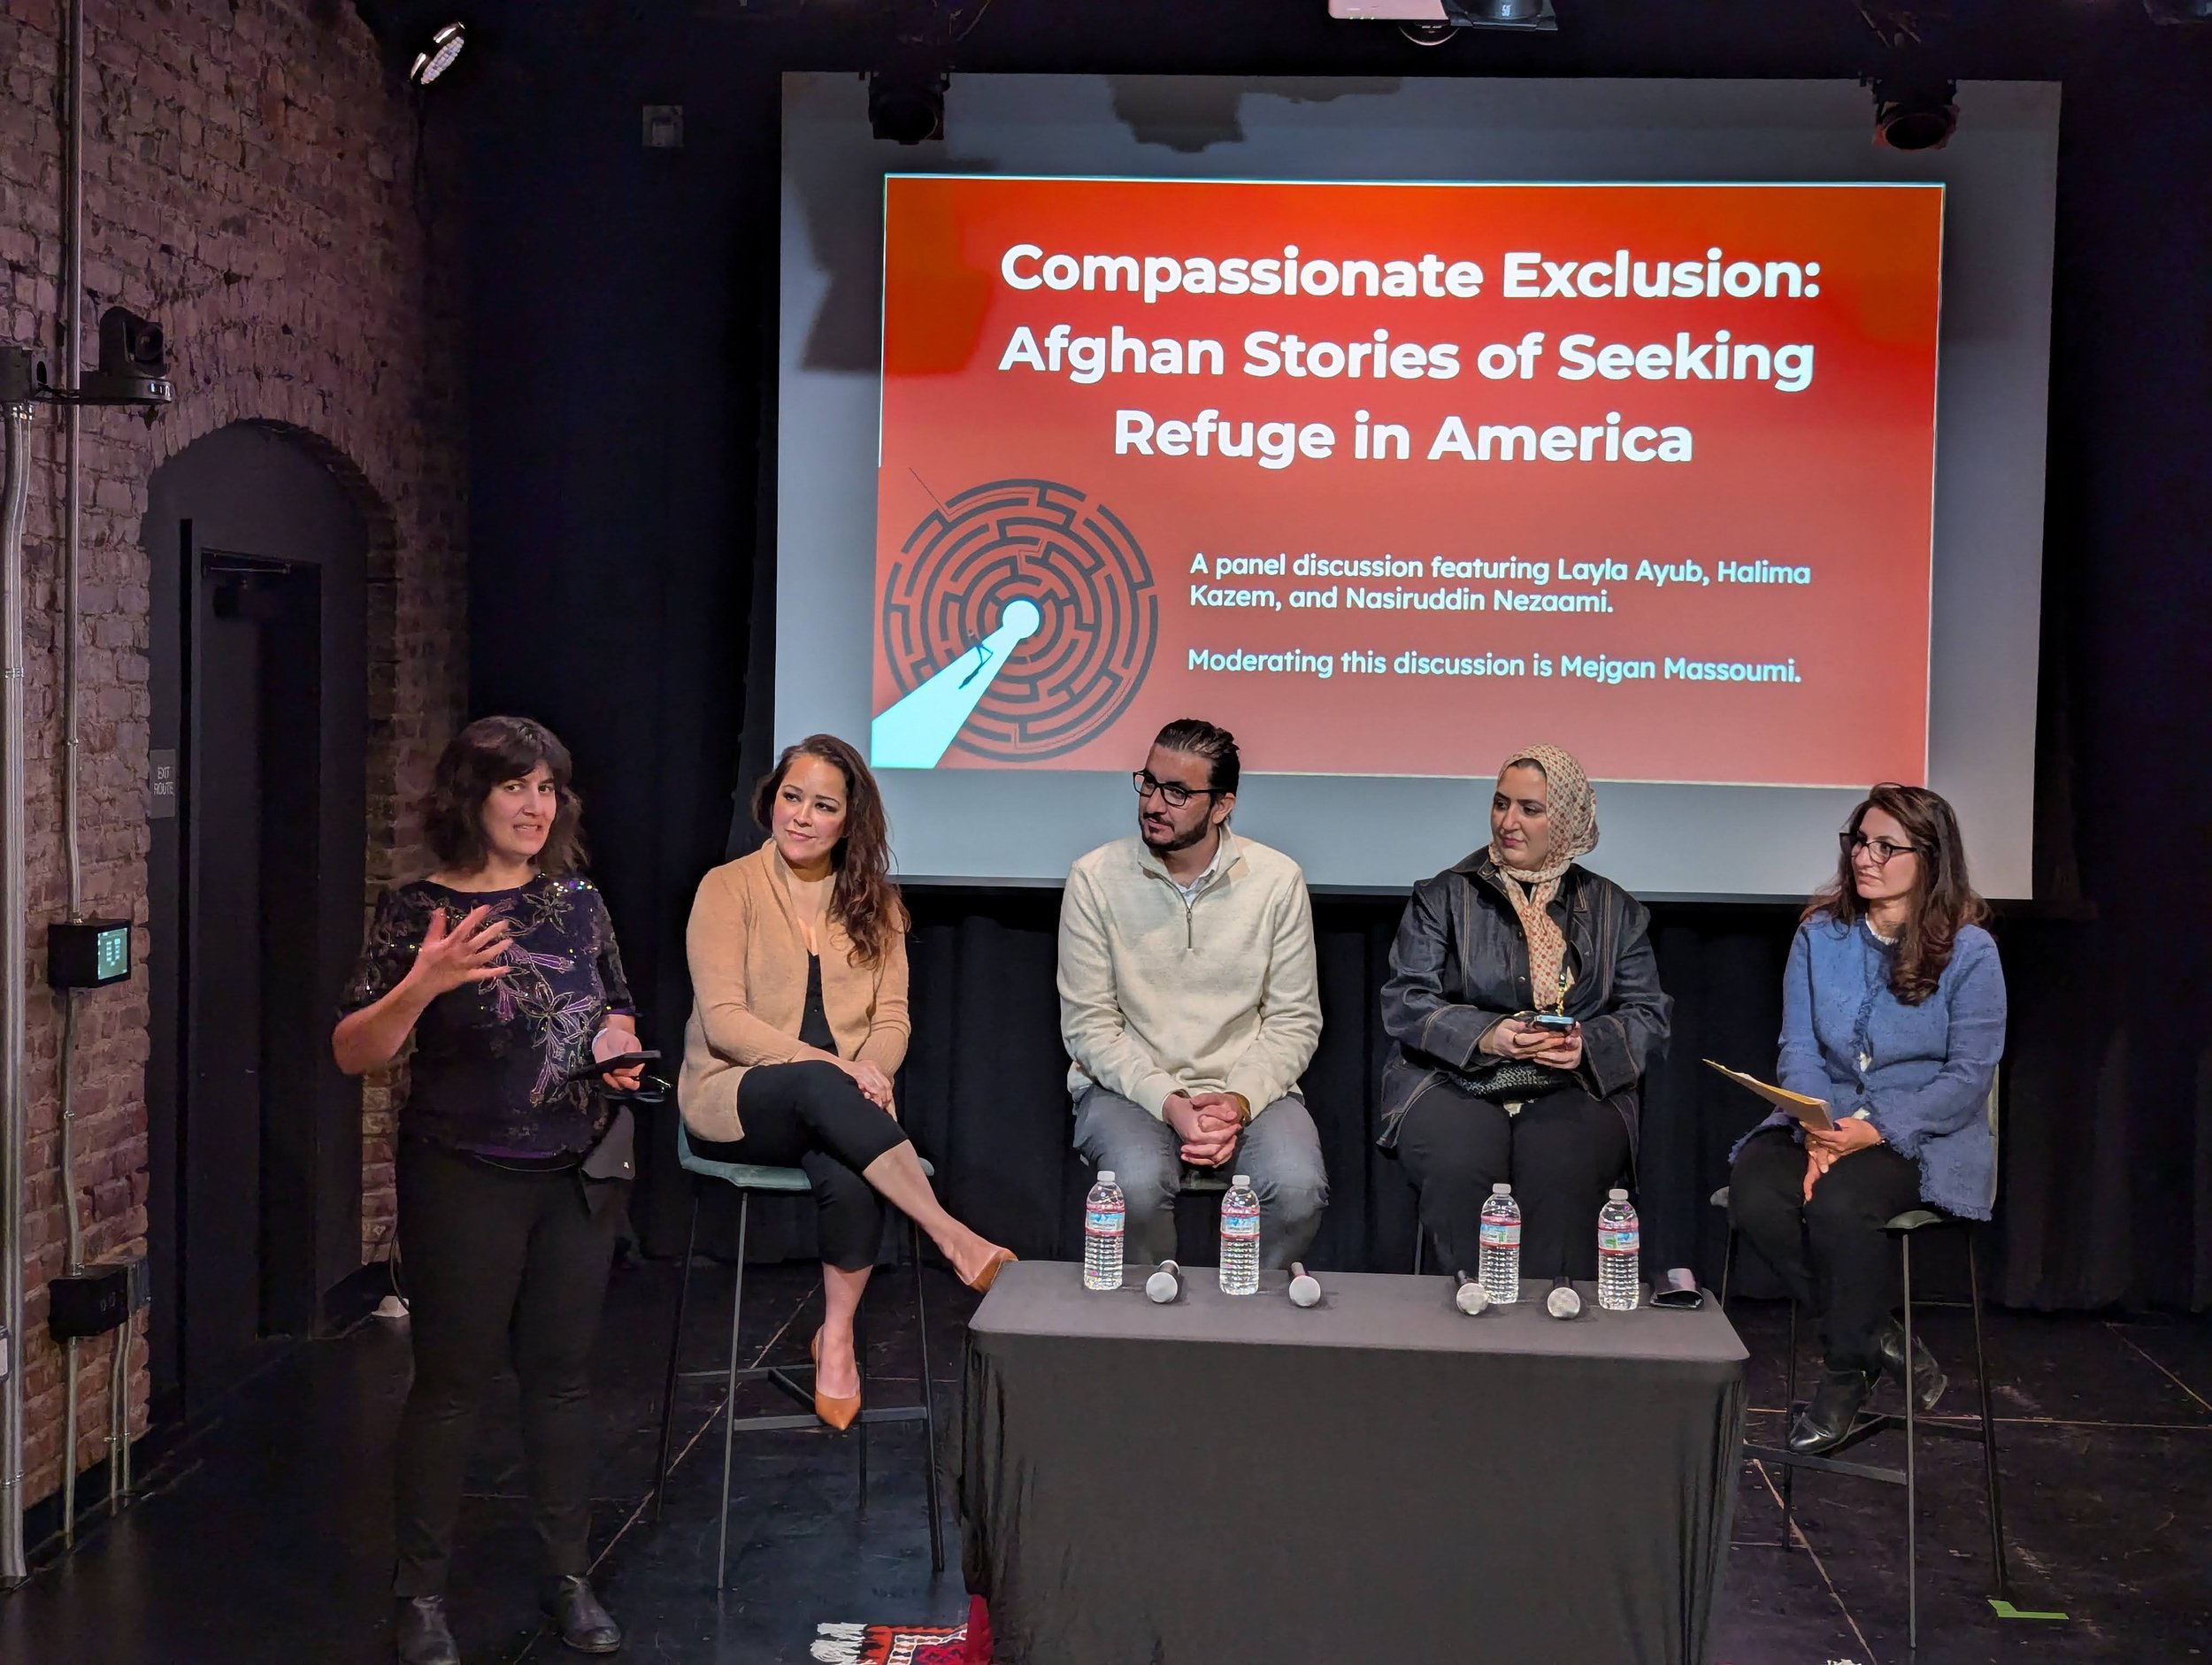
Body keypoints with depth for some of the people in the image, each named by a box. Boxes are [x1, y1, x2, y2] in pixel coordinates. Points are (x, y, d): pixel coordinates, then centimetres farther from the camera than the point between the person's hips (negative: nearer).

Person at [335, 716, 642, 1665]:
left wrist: (618, 1045, -3)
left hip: (580, 1173, 4)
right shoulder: (415, 910, -7)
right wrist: (422, 984, -27)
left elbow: (614, 1010, 20)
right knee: (451, 1379, 2)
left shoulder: (576, 898, 6)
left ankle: (568, 1577, 21)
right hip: (464, 1180, -4)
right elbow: (353, 1054, -10)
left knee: (561, 1373, 10)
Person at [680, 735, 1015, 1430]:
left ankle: (837, 1338, -12)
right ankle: (954, 1238, -34)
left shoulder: (874, 902, 12)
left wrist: (870, 1072, -17)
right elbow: (723, 1020, -11)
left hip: (839, 1101, 3)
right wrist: (828, 1066, -22)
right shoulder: (728, 888, -1)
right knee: (818, 1088, -37)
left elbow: (892, 1018, 7)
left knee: (850, 1177, -33)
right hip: (735, 1096, -3)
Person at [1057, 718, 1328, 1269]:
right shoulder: (1095, 877, -2)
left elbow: (1294, 1020, 2)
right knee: (1139, 1184, -33)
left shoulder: (1277, 879, 0)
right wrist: (1168, 1101, -17)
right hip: (1128, 1085, -1)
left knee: (1298, 1189, -28)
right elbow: (1087, 1023, -4)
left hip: (1247, 1087, 1)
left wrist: (1240, 1099, -15)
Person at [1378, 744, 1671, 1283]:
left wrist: (1589, 1046, -11)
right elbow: (1405, 1002, 3)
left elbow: (1647, 1014, 10)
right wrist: (1484, 1037, -15)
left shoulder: (1614, 910, 16)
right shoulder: (1443, 896, 12)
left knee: (1562, 1179, -34)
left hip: (1574, 1088, 1)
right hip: (1453, 1082, 0)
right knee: (1462, 1173, -35)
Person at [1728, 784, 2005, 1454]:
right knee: (1754, 1192, -27)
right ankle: (1877, 1337, -7)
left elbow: (1970, 1074, -9)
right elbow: (1799, 1047, 1)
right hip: (1824, 1121, 4)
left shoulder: (1968, 950, -6)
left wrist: (1877, 1129, -21)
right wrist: (1818, 1134, -18)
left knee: (1839, 1204, -34)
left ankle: (1846, 1372, -9)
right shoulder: (1820, 935, 6)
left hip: (1926, 1138, -4)